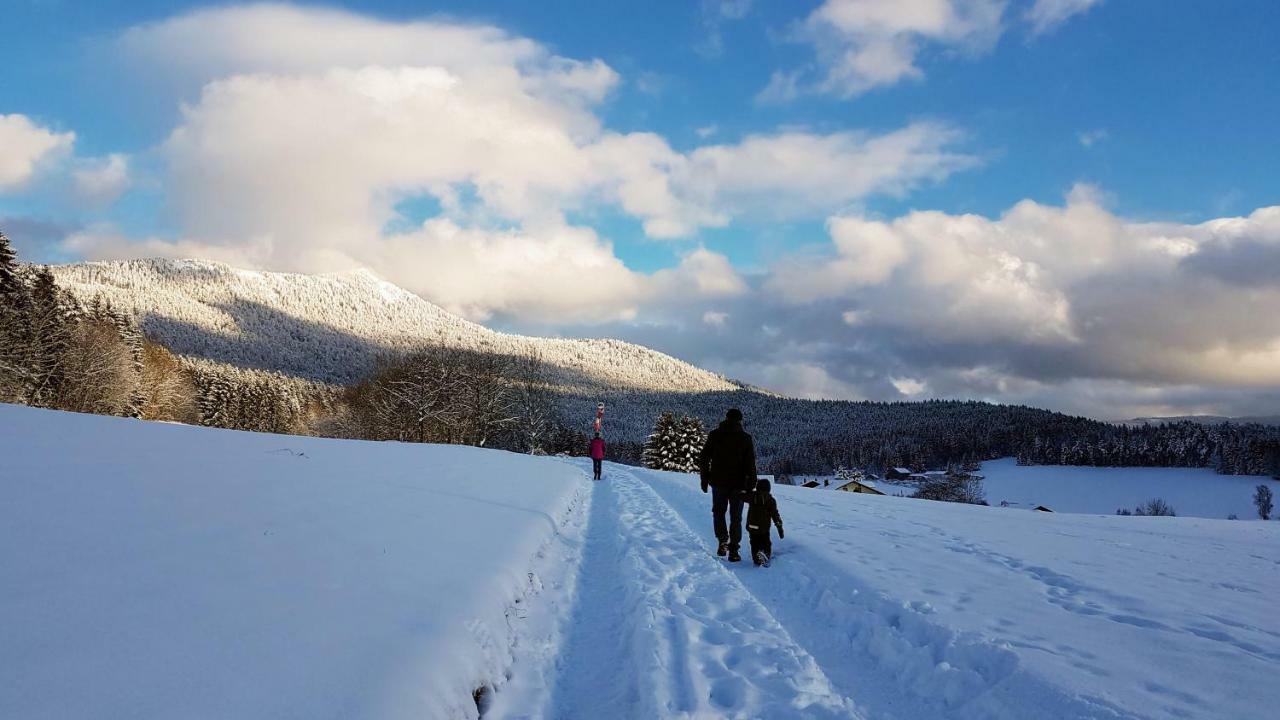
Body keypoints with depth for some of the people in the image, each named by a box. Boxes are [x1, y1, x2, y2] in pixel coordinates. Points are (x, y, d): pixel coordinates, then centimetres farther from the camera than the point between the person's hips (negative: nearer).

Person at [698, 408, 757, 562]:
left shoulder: (714, 435, 0)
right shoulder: (745, 438, -4)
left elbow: (703, 458, 1)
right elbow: (751, 464, -6)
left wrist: (704, 479, 9)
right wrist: (750, 486, -2)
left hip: (718, 482, 1)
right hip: (737, 484, -1)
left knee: (718, 512, 19)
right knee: (736, 517, 9)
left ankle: (723, 541, 0)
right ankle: (733, 550, 5)